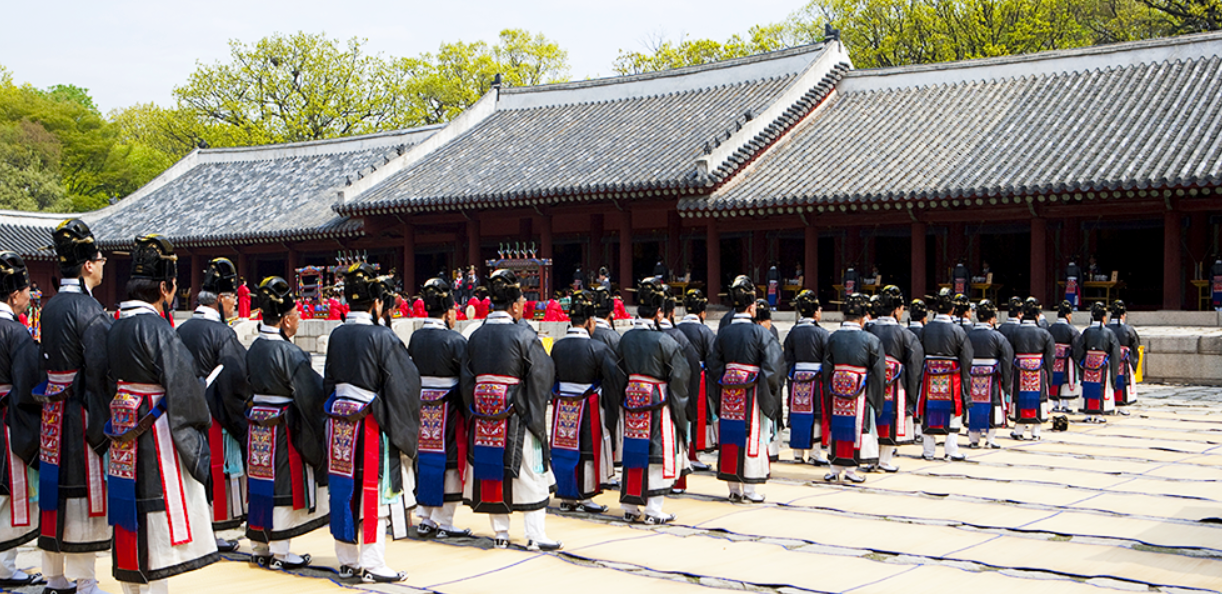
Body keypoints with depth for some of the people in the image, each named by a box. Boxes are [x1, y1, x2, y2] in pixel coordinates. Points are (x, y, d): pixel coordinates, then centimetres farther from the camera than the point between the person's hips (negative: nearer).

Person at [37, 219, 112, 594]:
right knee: (83, 493, -1)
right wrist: (104, 423, -15)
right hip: (81, 414, -8)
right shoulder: (88, 310, -17)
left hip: (52, 412, 8)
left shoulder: (50, 307, 9)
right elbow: (100, 370, -19)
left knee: (55, 487, 14)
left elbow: (46, 362, 14)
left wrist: (51, 398, 19)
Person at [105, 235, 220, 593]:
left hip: (126, 440, 9)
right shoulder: (155, 327, -17)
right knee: (157, 524, -2)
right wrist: (199, 427, -9)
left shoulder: (117, 327, 9)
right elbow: (182, 389, -19)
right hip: (158, 441, -9)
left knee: (134, 526, 16)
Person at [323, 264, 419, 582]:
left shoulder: (337, 335, 4)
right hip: (372, 424, -6)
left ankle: (347, 560, 22)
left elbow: (328, 382, 14)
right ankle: (372, 564, 6)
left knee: (345, 488, 12)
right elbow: (405, 384, -12)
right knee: (373, 491, 1)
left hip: (340, 422, 6)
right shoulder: (382, 337, -14)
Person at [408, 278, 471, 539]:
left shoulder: (415, 338, 3)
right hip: (448, 411, -6)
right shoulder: (454, 340, -15)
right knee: (449, 462, 3)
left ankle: (425, 519, 19)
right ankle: (444, 522, 8)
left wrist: (418, 404, 17)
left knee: (424, 459, 13)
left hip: (420, 409, 6)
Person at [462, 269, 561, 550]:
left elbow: (467, 379, 9)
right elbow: (541, 376, -10)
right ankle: (536, 535, 5)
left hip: (484, 415, 5)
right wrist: (536, 417, 1)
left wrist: (476, 411, 15)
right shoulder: (523, 335, -11)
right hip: (516, 416, -5)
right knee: (528, 473, 3)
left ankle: (500, 533, 19)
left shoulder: (476, 336, 5)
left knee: (492, 468, 12)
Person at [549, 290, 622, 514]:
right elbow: (615, 378, -12)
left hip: (562, 408, 5)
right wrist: (612, 403, 2)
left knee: (564, 449, 13)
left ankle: (565, 497, 21)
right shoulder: (597, 348, -16)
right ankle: (584, 498, 15)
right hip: (588, 409, -4)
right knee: (587, 450, 7)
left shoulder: (557, 346, -3)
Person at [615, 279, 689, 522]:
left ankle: (630, 506, 20)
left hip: (631, 401, 5)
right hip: (658, 403, -5)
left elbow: (619, 372, 10)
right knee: (658, 453, 3)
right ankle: (653, 510, 6)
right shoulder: (665, 341, -15)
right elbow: (681, 375, -10)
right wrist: (679, 401, 5)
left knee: (632, 451, 13)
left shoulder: (626, 338, 1)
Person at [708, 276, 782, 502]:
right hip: (751, 393, -5)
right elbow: (773, 362, -15)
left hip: (728, 392, 5)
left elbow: (714, 365, 7)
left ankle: (733, 488, 16)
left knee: (730, 435, 10)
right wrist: (770, 388, -2)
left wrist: (725, 380, 14)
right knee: (751, 437, 2)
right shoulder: (758, 332, -11)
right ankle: (748, 489, 5)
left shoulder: (724, 333, 4)